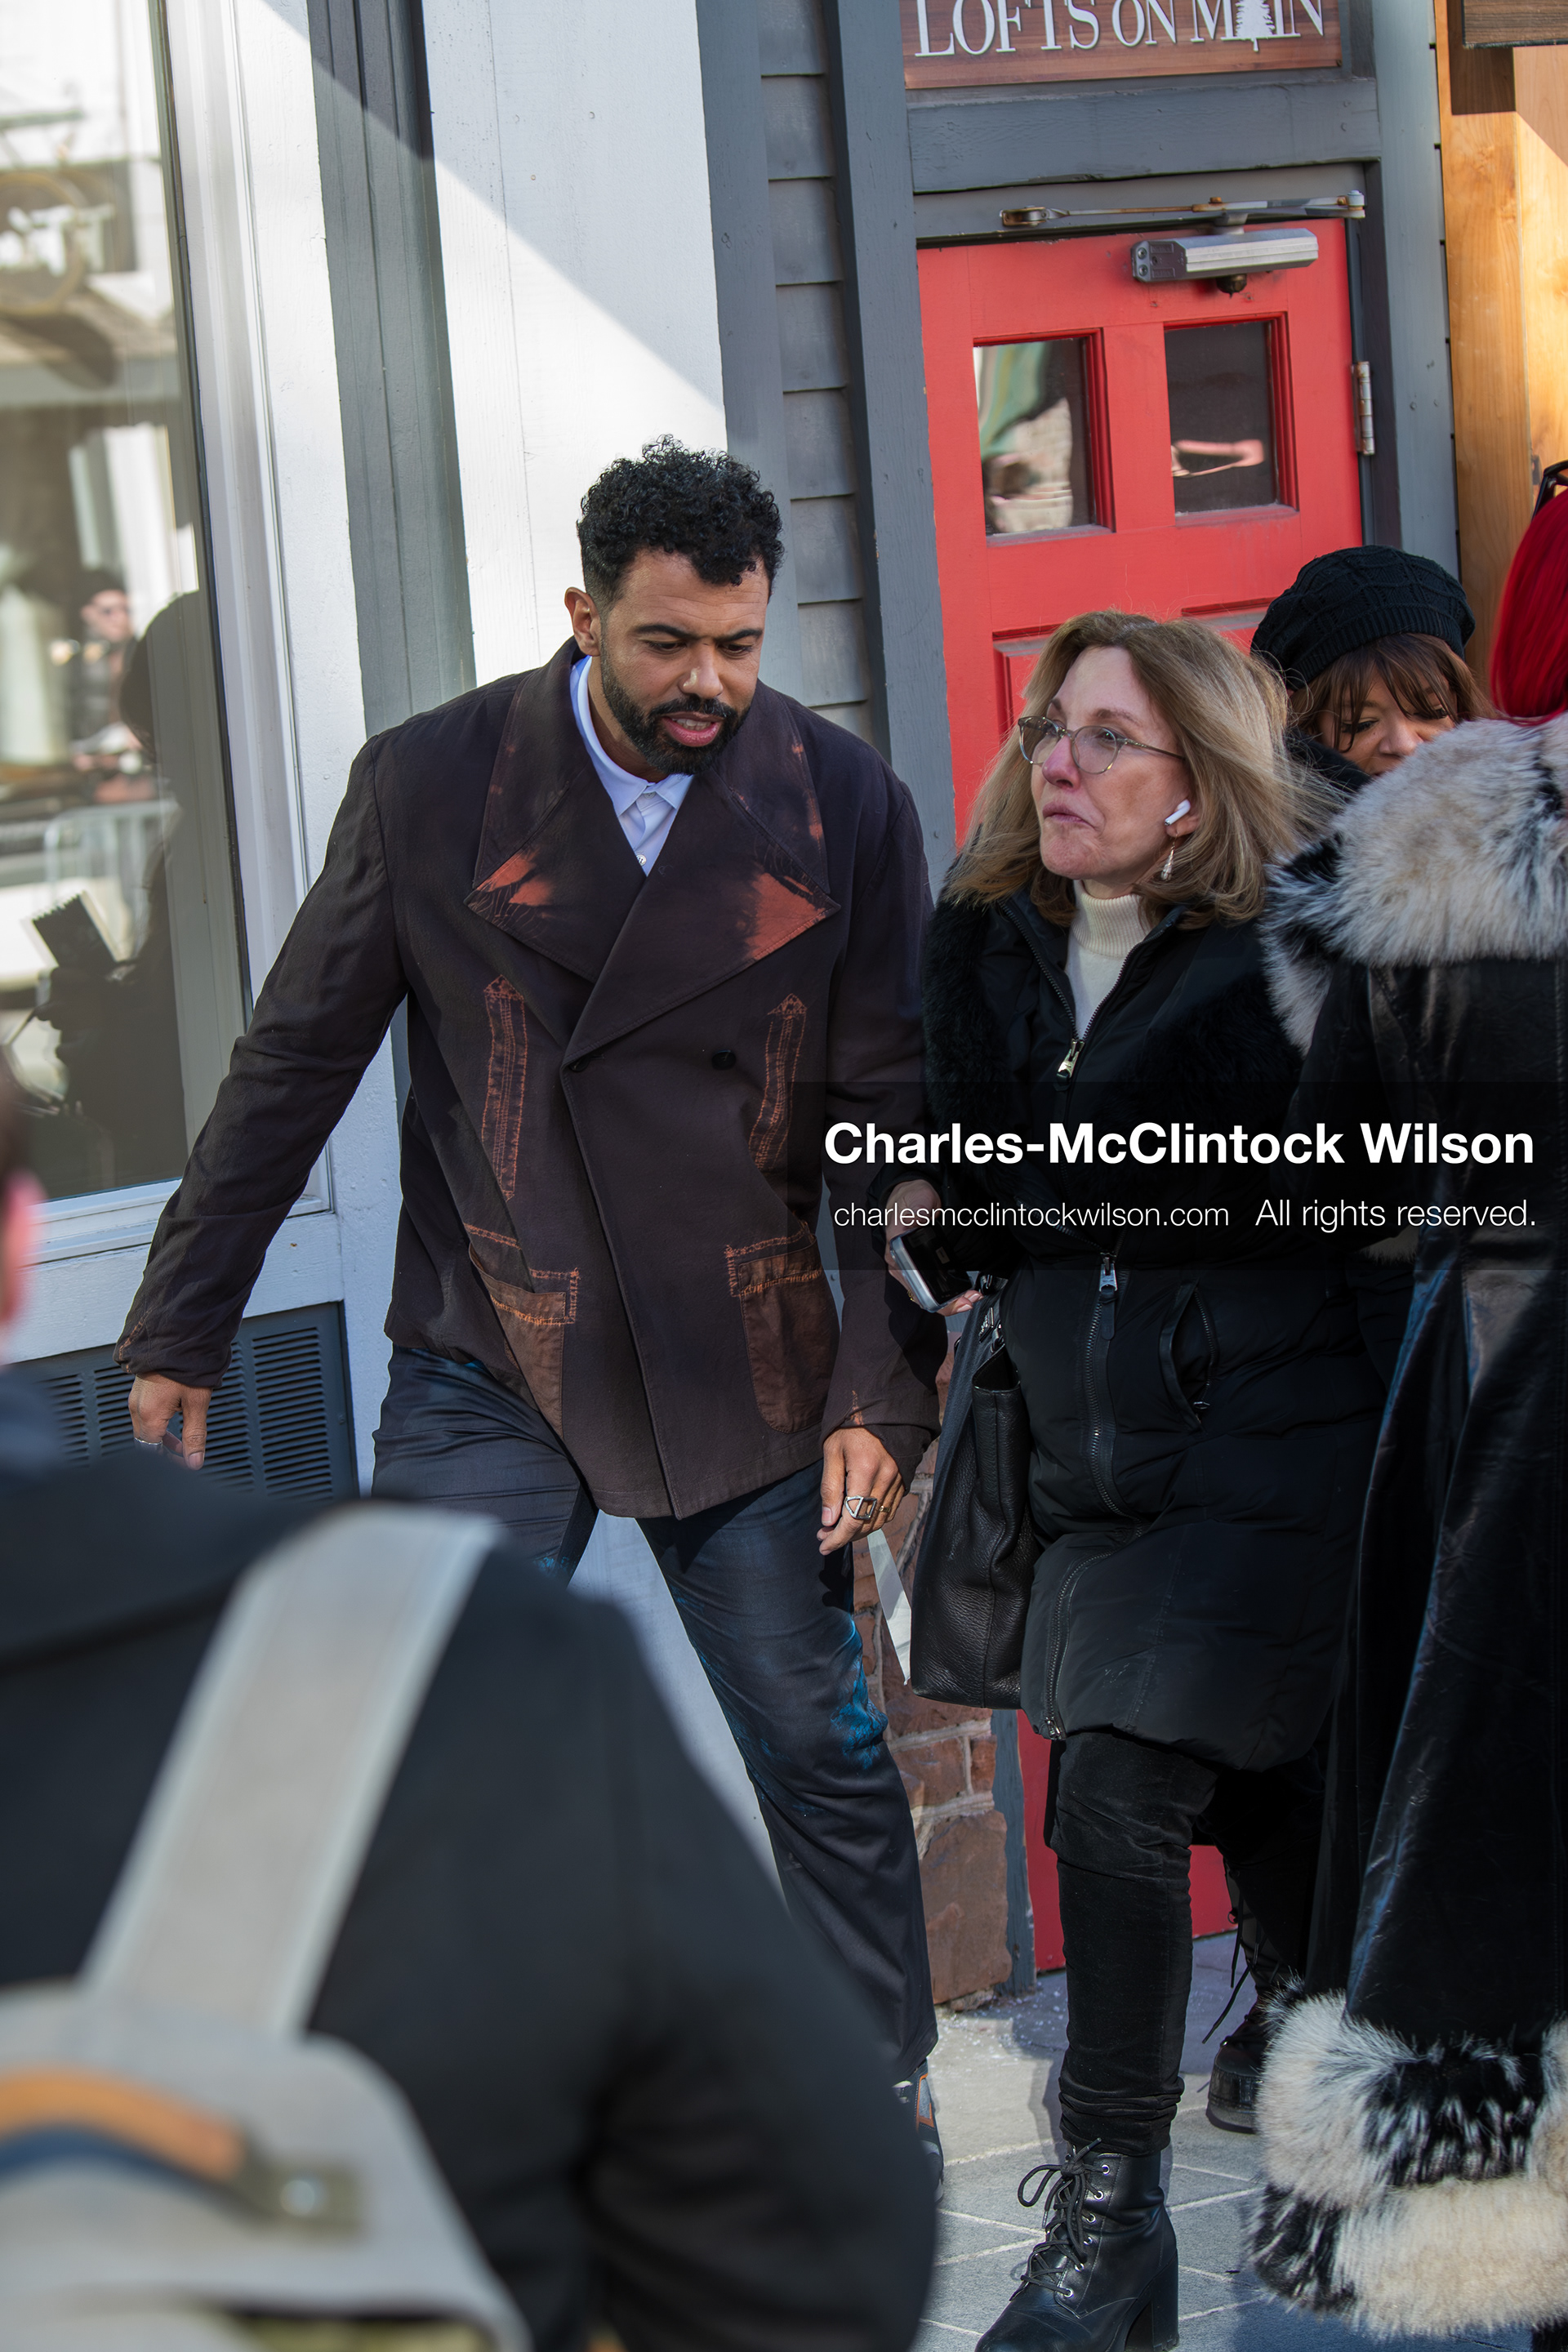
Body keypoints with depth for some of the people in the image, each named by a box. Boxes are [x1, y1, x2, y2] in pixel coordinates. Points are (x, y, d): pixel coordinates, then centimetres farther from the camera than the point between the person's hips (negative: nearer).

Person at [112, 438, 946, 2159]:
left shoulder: (845, 807, -3)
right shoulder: (431, 784, -6)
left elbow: (893, 1117, 1)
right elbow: (295, 1061, 2)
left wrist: (884, 1386, -4)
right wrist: (181, 1326, 4)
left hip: (743, 1371, 1)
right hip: (485, 1369, -1)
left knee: (818, 1746, 8)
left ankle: (885, 2097, 28)